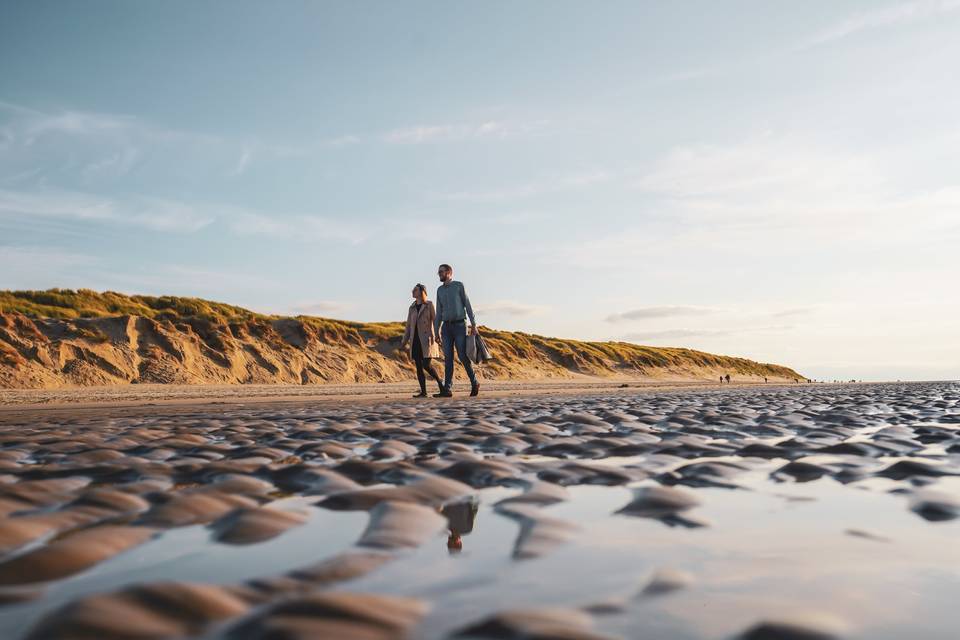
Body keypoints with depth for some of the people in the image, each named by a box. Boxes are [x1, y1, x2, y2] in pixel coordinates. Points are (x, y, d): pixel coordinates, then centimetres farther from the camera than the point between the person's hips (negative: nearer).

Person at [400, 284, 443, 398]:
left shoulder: (429, 305, 1)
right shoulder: (412, 308, 14)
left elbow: (435, 320, -4)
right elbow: (408, 326, 15)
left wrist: (437, 336, -15)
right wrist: (404, 342, 10)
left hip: (426, 339, -5)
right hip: (415, 340, 5)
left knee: (427, 365, -13)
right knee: (419, 367, 0)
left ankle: (440, 383, 7)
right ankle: (423, 392, 2)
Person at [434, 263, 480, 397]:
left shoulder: (459, 286, 1)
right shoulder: (440, 290, 15)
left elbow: (467, 305, -3)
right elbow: (439, 312, 16)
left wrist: (473, 325, -9)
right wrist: (436, 331, 10)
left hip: (459, 326, -5)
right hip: (446, 327, 5)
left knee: (463, 356, -8)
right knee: (448, 358, -2)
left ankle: (474, 383, 10)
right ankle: (447, 389, -5)